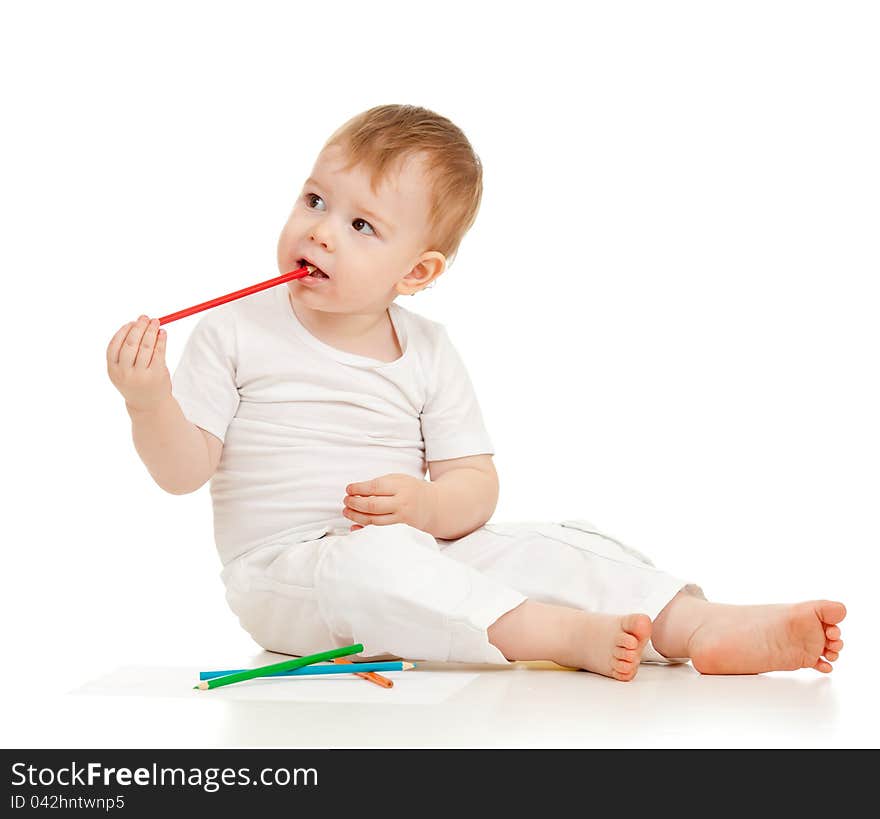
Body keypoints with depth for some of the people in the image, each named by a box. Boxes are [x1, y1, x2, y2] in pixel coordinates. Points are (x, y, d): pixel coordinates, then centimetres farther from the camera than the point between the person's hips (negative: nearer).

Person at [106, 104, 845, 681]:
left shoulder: (428, 355, 7)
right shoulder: (236, 333, 0)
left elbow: (475, 487, 5)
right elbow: (185, 471, -3)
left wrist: (425, 507, -17)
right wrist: (150, 403, -22)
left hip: (421, 555, 4)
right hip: (284, 572, -4)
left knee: (545, 543, -14)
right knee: (371, 557, -36)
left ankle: (702, 626, -26)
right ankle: (562, 634, -43)